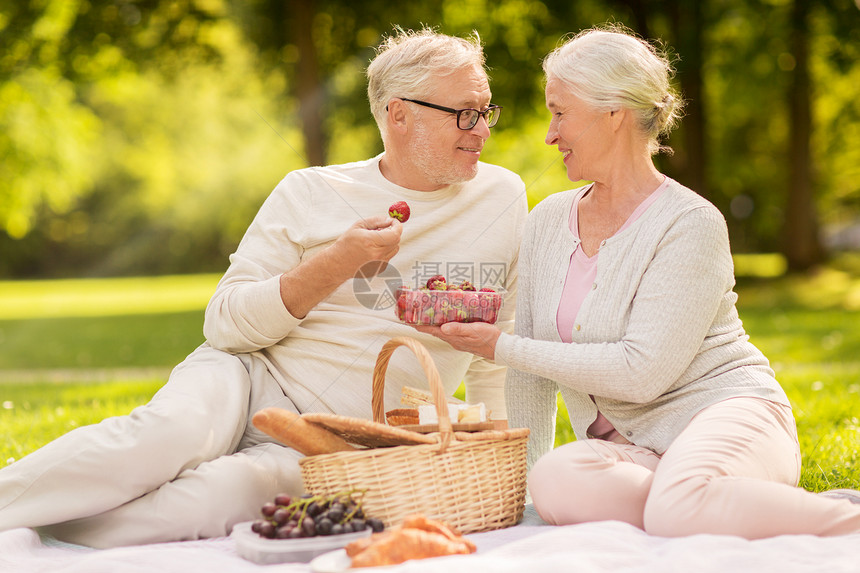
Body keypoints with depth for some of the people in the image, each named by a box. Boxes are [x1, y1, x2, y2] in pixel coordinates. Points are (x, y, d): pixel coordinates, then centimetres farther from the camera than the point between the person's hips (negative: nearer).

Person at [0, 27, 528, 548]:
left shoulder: (504, 199, 7)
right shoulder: (311, 193, 3)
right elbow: (225, 325, -3)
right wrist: (336, 264, -14)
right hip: (245, 381, 0)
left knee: (214, 497, -33)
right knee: (169, 436, -36)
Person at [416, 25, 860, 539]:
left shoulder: (692, 224, -8)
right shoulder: (548, 222, 12)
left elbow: (643, 373, -17)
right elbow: (533, 375, 17)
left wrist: (502, 347, -12)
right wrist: (520, 474, 8)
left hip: (728, 411, -5)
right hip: (630, 448, 5)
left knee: (680, 509, -40)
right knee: (555, 482, -32)